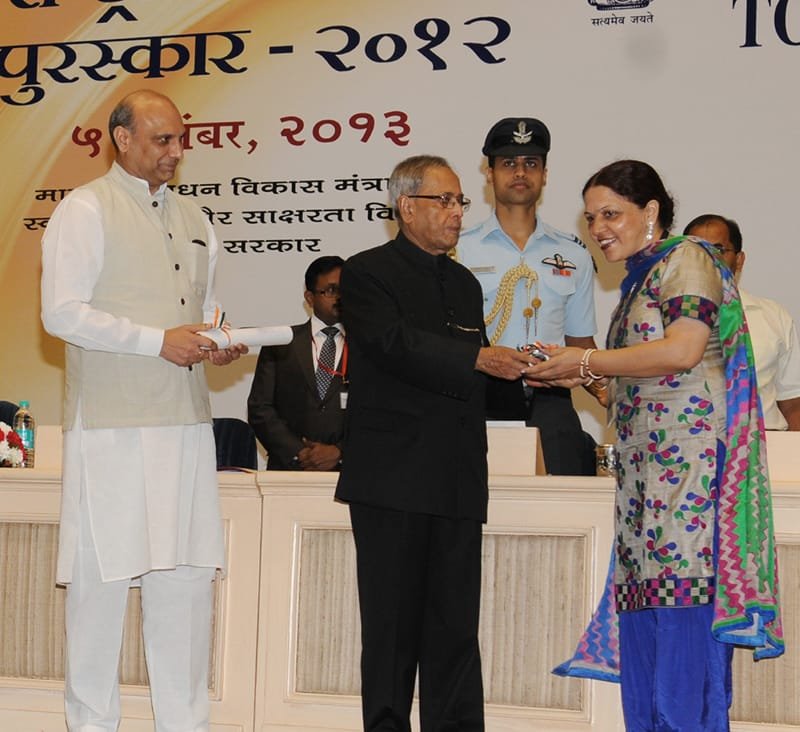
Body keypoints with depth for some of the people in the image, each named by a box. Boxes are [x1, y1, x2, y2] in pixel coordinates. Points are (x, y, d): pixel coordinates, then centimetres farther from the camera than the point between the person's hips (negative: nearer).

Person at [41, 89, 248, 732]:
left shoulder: (193, 220, 19)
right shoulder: (85, 211, -2)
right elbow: (62, 312, -10)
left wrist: (219, 342, 4)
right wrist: (159, 340, -15)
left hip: (186, 423, 6)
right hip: (111, 425, -6)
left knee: (188, 573, 7)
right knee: (103, 575, -2)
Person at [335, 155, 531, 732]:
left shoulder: (465, 283, 21)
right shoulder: (367, 273, 1)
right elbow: (396, 346, -16)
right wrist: (480, 358, -21)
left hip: (457, 483, 5)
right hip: (392, 479, -5)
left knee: (456, 628, 4)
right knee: (392, 624, -1)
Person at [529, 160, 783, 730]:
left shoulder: (686, 259, -2)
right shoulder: (639, 279, 23)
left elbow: (683, 350, -16)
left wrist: (587, 361, -9)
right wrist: (582, 377, 14)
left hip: (690, 456, -9)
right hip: (646, 464, 9)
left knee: (686, 626, -12)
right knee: (644, 633, 5)